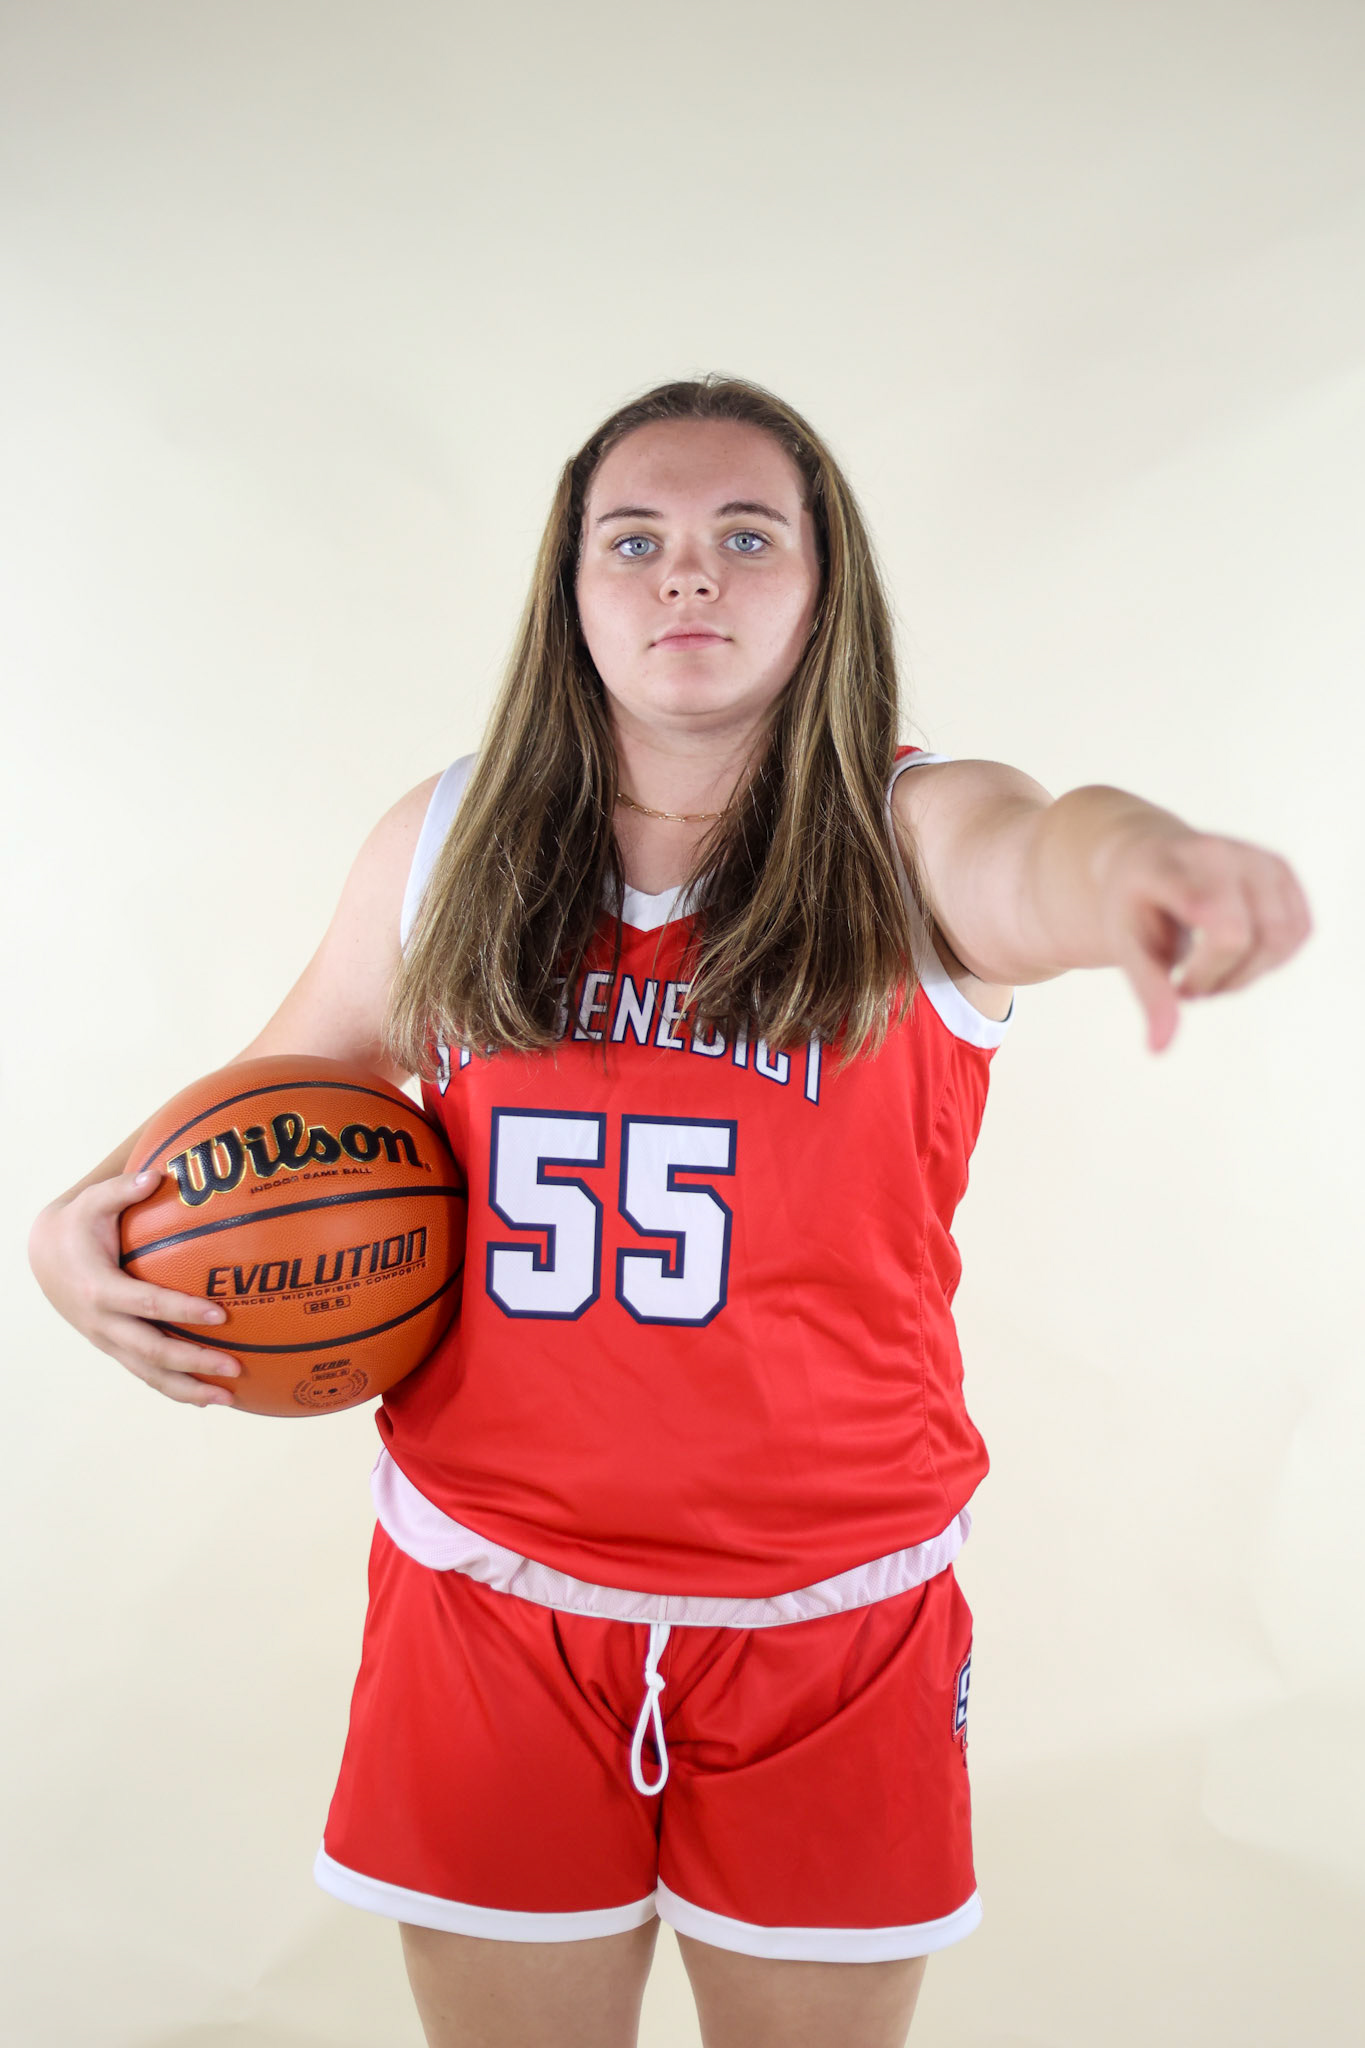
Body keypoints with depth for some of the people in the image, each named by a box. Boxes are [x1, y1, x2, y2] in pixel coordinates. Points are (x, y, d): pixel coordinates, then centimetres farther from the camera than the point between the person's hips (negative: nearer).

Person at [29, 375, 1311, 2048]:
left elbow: (1041, 852, -33)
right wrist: (81, 1220, -6)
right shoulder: (437, 851, 0)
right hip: (485, 1597, 2)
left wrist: (1126, 861, -57)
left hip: (832, 1622, -1)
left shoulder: (918, 845, -9)